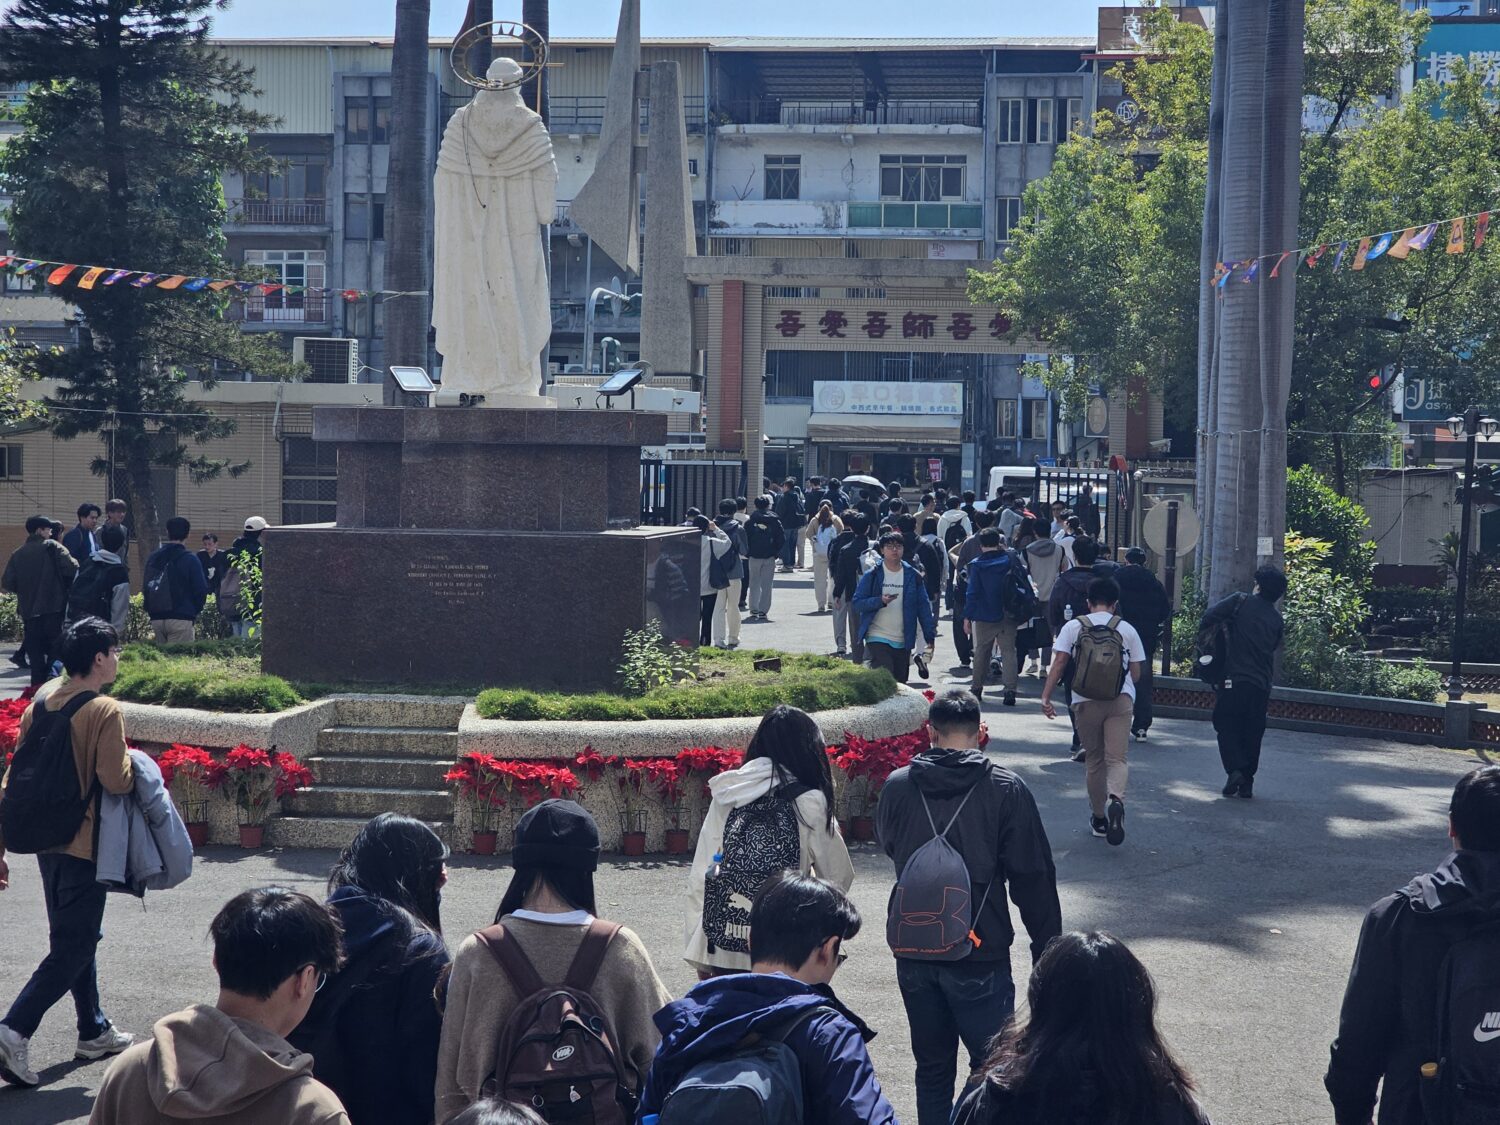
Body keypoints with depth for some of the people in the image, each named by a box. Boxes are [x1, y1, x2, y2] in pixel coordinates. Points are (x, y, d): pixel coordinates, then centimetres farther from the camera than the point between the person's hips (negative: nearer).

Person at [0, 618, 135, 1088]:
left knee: (75, 937, 19)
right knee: (73, 948, -2)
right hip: (83, 842, -8)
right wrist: (133, 764, 1)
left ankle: (94, 1031, 29)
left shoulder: (39, 704, 7)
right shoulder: (104, 711, -16)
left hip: (44, 839, 8)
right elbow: (116, 781, -22)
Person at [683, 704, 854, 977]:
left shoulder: (725, 798, 2)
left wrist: (699, 957, 10)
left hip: (722, 951, 4)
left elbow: (698, 879, 3)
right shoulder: (809, 804, -7)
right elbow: (840, 878, 1)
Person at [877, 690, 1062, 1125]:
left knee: (932, 1068, 16)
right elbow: (1033, 877, -8)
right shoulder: (1005, 789, -10)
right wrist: (1046, 950, 0)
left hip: (913, 954, 3)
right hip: (980, 956, -3)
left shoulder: (898, 785, -2)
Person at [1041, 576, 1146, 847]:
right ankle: (1115, 799, -36)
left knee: (1094, 760, 13)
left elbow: (1058, 664, -2)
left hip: (1085, 700, 0)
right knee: (1116, 758, -6)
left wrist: (1046, 697, -2)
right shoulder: (1126, 629, 9)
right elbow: (1136, 672, 10)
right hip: (1121, 699, 0)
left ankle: (1098, 818, 20)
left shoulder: (1073, 626, 6)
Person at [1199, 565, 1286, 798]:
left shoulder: (1241, 602, -2)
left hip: (1234, 679, -4)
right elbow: (1273, 651, 15)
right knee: (1252, 733, 11)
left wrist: (1202, 632, 5)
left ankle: (1234, 768, -13)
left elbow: (1211, 615, -12)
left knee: (1226, 726, 6)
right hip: (1262, 684, 4)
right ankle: (1247, 783, 12)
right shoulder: (1277, 620, 11)